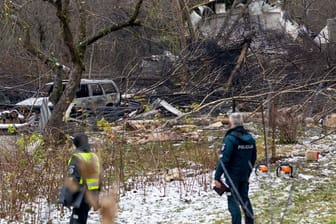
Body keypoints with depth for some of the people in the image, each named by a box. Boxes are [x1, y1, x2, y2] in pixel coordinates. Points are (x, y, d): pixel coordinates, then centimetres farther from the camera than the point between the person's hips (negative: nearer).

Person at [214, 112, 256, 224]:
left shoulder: (230, 139, -18)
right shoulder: (250, 138, 5)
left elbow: (223, 159, -22)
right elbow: (253, 158, 14)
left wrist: (217, 177, -19)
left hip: (232, 175, -7)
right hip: (244, 176, 7)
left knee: (233, 202, -2)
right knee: (245, 199, 17)